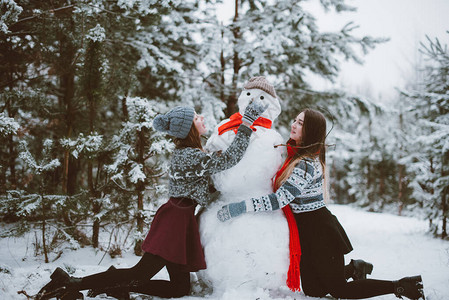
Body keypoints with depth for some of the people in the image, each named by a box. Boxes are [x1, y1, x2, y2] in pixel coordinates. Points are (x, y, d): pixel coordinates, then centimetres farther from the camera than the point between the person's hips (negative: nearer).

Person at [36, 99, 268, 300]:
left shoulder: (185, 152, 11)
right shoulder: (190, 156, -20)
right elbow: (228, 159, -26)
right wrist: (248, 123, -24)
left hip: (179, 218, 10)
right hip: (177, 222, -10)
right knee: (141, 274, -10)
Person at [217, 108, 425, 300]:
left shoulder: (307, 164, -24)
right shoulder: (295, 154, 5)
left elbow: (280, 199, -32)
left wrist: (238, 208, -31)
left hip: (320, 231, -8)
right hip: (306, 229, 8)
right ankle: (353, 268, 30)